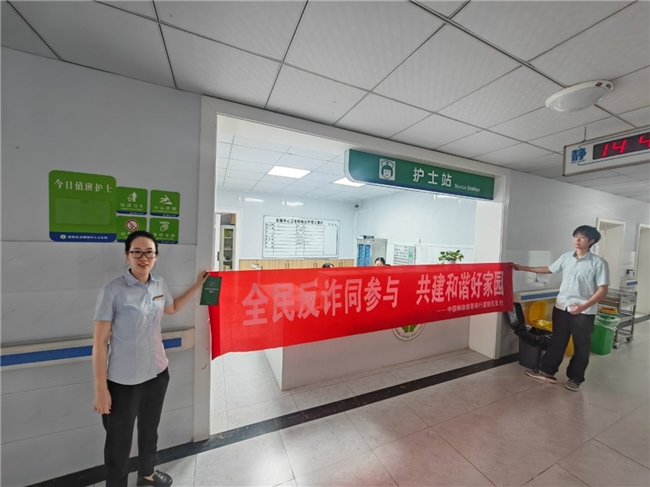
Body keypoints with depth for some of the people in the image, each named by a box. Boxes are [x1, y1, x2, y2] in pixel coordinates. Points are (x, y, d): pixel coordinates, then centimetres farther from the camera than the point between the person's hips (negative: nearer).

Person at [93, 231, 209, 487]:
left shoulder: (160, 284, -3)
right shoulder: (112, 291, -19)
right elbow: (100, 342, -15)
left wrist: (197, 285, 12)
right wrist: (101, 389, -13)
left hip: (158, 372, 6)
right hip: (124, 380, -5)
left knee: (150, 429, 27)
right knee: (119, 439, 15)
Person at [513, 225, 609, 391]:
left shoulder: (598, 263, -10)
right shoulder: (566, 257, 3)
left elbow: (603, 290, -11)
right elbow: (549, 270, 16)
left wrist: (584, 306, -23)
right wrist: (523, 268, 14)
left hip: (584, 312, -3)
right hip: (561, 307, 4)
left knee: (581, 346, 11)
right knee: (557, 341, 14)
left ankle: (575, 378, 28)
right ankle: (547, 371, 26)